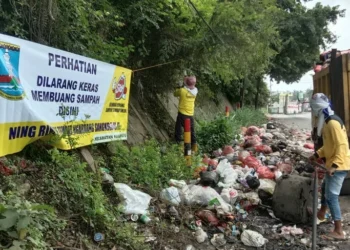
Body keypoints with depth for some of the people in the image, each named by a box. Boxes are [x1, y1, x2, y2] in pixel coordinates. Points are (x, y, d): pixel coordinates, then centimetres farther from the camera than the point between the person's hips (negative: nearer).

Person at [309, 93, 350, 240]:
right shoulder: (328, 122, 10)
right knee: (325, 188, 27)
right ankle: (321, 214, 47)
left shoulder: (333, 123, -21)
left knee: (331, 196, -7)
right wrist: (318, 154, 18)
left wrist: (335, 165, -30)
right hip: (333, 164, 10)